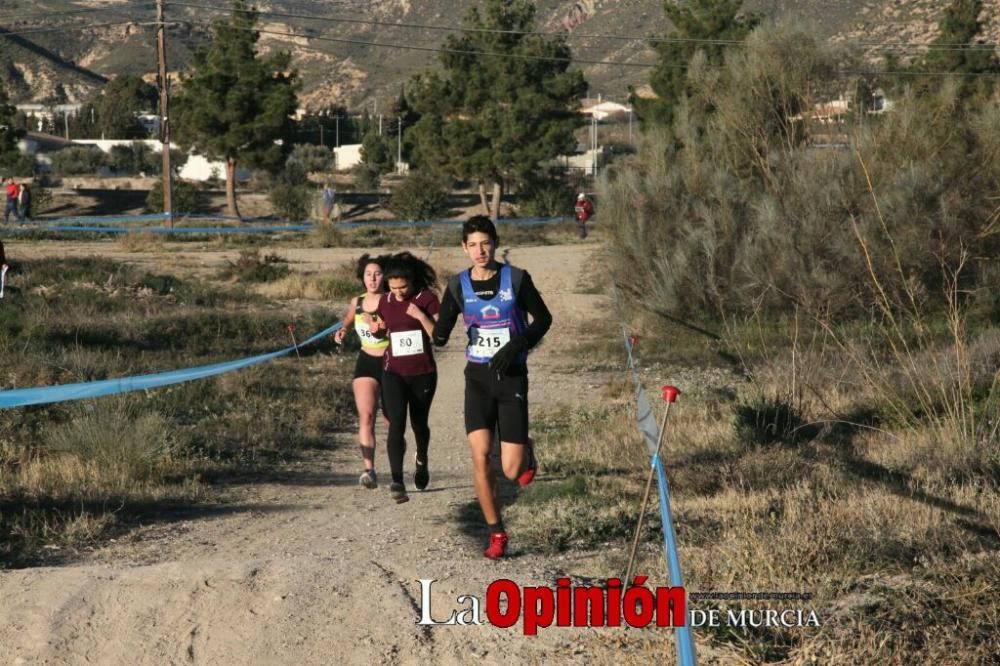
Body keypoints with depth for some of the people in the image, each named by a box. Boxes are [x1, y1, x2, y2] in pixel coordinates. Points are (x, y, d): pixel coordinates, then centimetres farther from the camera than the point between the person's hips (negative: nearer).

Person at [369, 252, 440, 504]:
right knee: (396, 424, -15)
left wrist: (421, 316, -25)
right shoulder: (385, 302, 2)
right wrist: (375, 329, -5)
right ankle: (397, 481, -24)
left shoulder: (427, 298, -8)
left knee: (418, 423, 16)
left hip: (423, 373, -1)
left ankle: (422, 460, 48)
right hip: (394, 372, 1)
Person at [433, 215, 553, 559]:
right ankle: (496, 533, 0)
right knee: (480, 455, -14)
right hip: (478, 377, 2)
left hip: (511, 376, -2)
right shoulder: (458, 286, 2)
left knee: (511, 469, -7)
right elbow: (441, 332, 5)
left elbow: (543, 319, 2)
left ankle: (526, 450, 32)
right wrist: (439, 335, -20)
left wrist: (516, 346, -13)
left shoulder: (516, 279, -5)